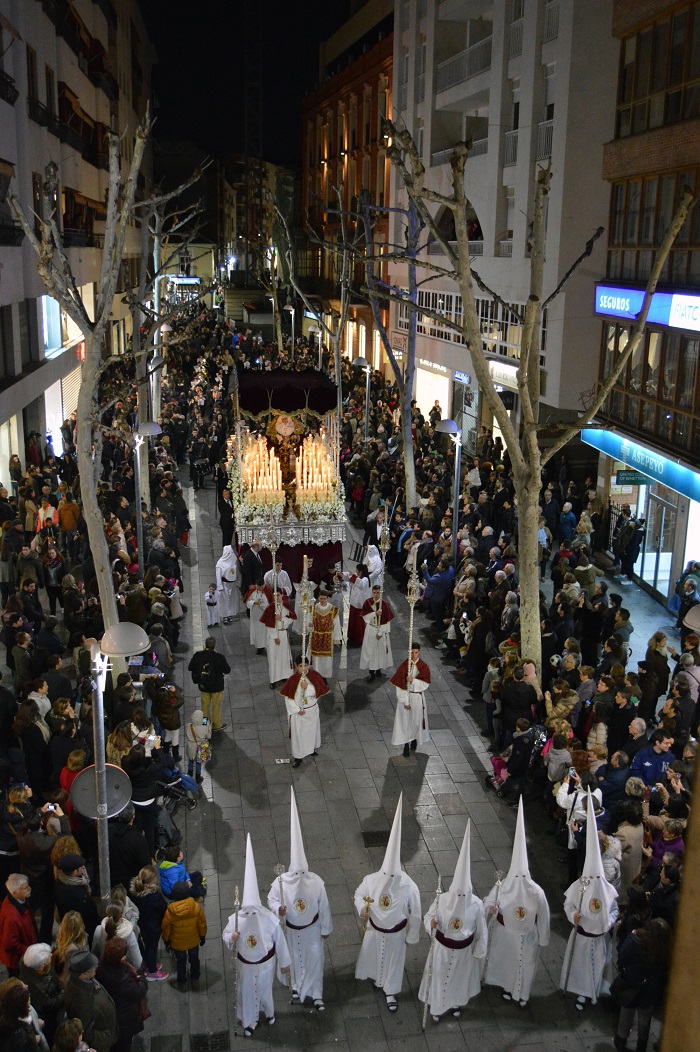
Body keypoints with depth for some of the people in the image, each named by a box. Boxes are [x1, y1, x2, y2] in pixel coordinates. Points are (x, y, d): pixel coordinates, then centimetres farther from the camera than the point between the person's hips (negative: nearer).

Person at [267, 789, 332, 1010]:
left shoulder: (316, 882, -26)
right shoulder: (281, 881, -25)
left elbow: (324, 906, -14)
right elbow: (271, 899, -9)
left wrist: (326, 929, -6)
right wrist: (278, 908, -30)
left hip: (313, 928, 0)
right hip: (293, 929, 0)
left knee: (315, 959, 12)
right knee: (296, 959, 20)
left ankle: (316, 994, 29)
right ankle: (297, 988, 41)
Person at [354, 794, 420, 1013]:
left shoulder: (409, 888, -30)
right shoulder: (371, 880, -25)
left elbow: (415, 915, -14)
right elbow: (359, 895, -4)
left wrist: (411, 937, -3)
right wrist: (362, 908, -25)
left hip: (396, 933, -2)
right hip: (374, 929, 2)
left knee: (393, 962, 19)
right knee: (371, 955, 26)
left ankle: (390, 992, 44)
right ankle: (376, 978, 58)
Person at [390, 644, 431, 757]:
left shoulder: (423, 666, -7)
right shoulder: (404, 666, -12)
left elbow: (426, 683, -10)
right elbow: (400, 685, -13)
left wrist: (413, 680, -27)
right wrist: (405, 701, -16)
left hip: (418, 697, 1)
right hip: (405, 696, -1)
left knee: (416, 720, 12)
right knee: (405, 720, 3)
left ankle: (414, 739, 38)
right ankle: (406, 745, 12)